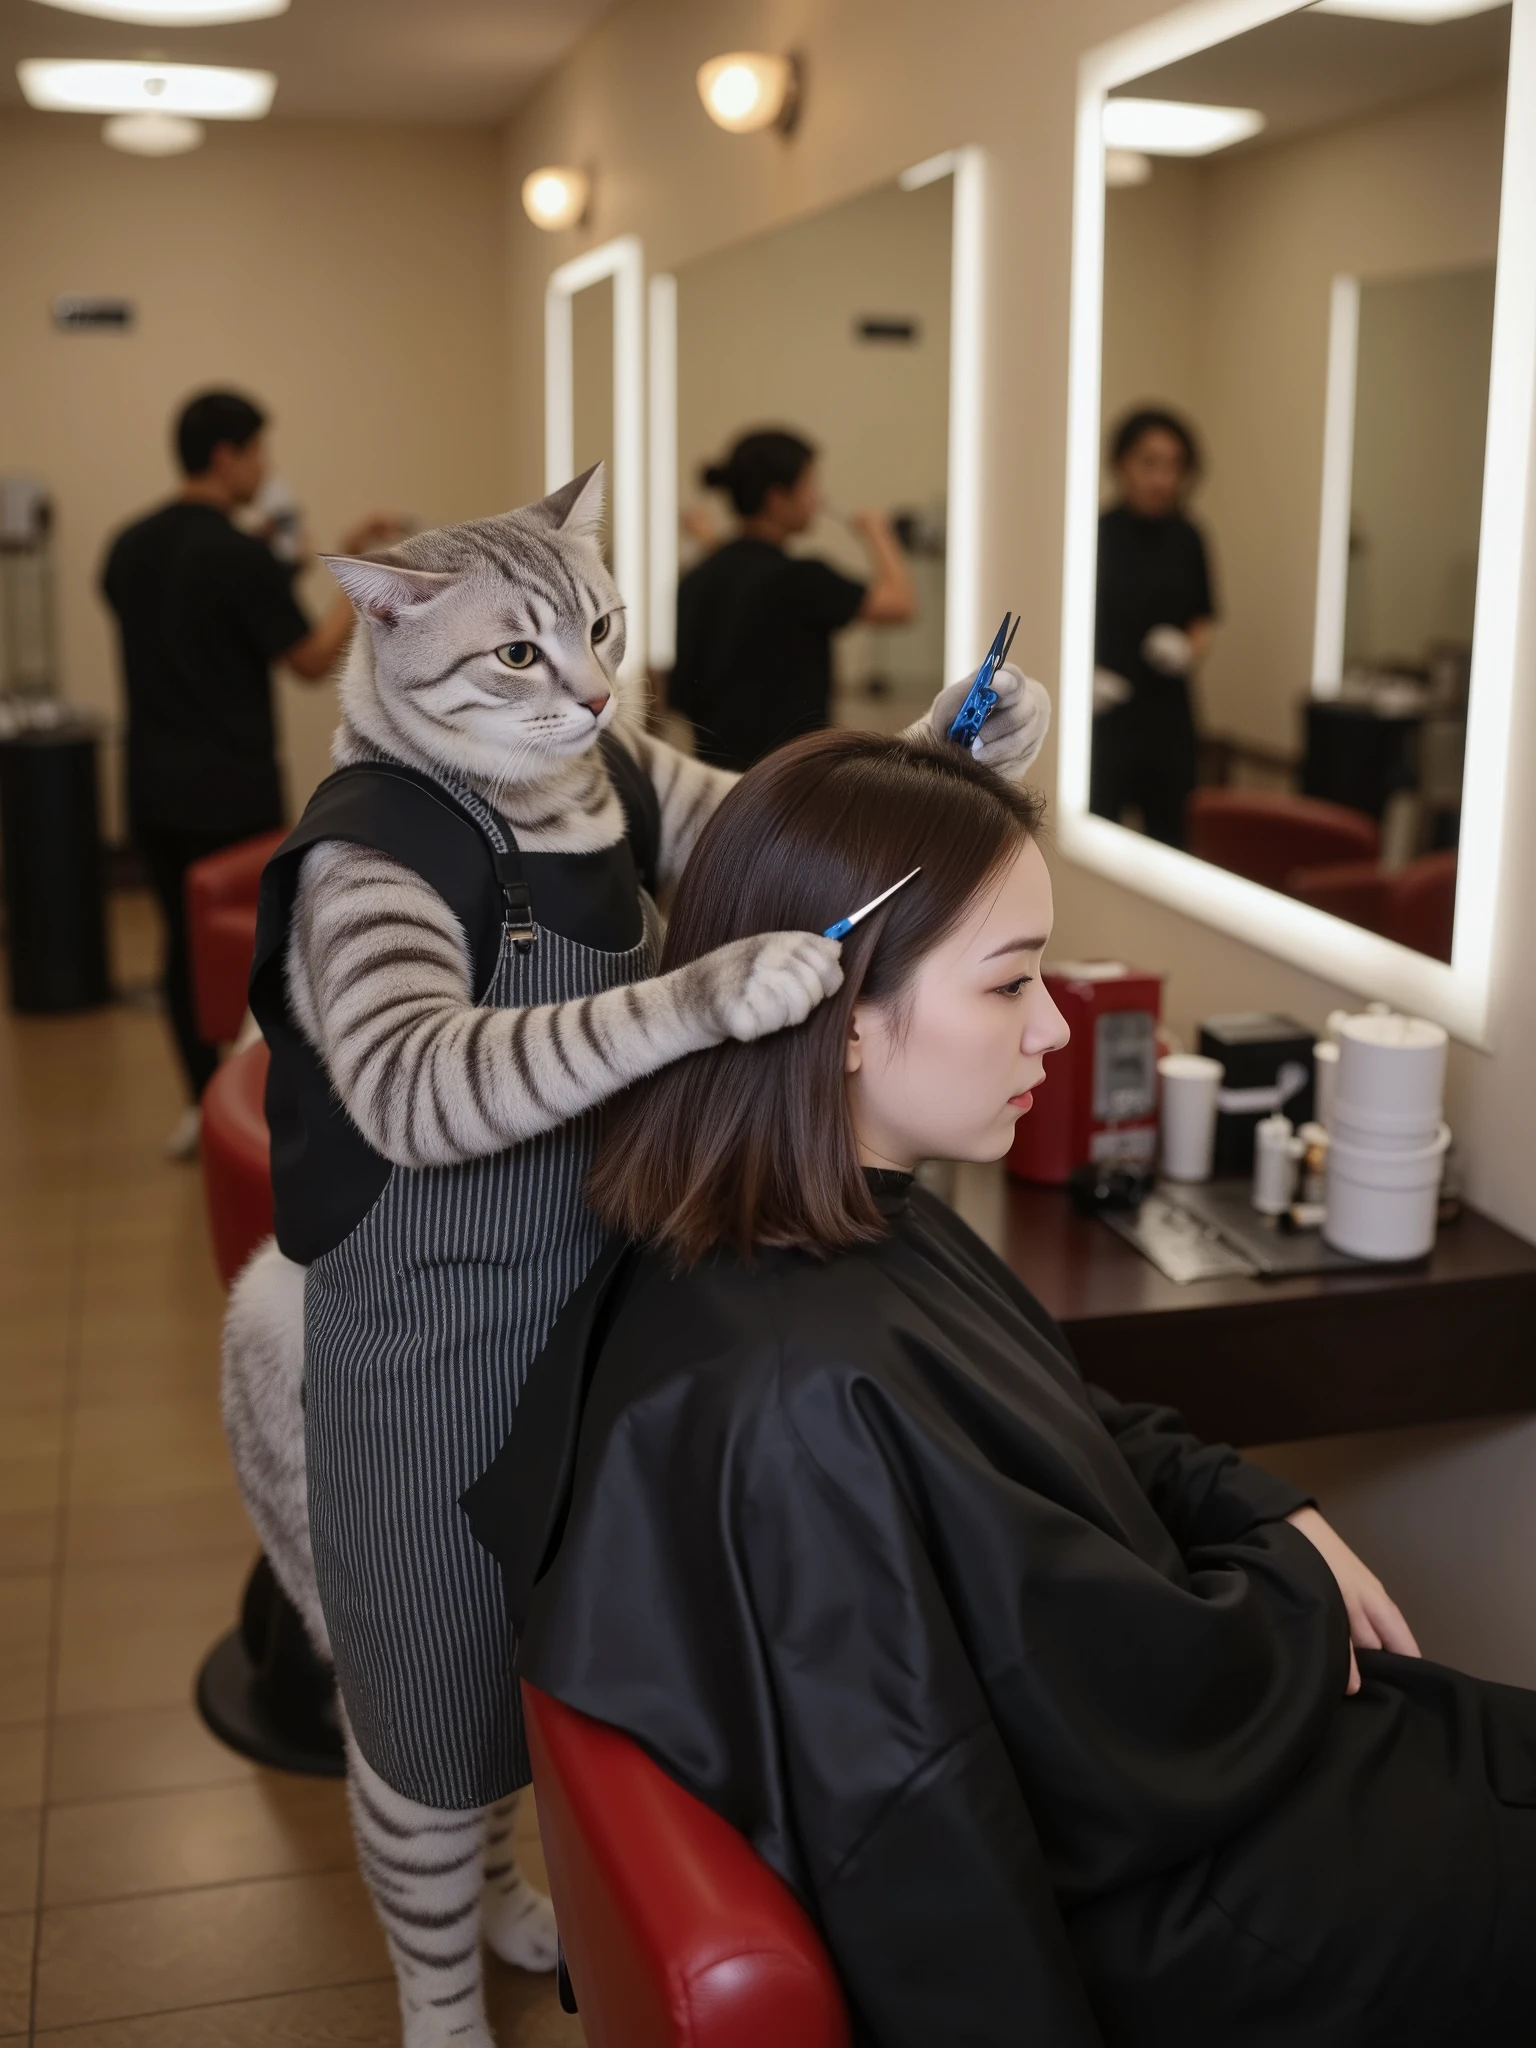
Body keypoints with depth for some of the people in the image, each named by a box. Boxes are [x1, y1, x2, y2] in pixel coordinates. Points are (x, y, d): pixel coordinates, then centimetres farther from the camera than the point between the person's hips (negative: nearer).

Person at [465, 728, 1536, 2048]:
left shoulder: (865, 1229, -4)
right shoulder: (814, 1393, -34)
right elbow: (1141, 1700, -26)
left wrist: (1276, 1515, -2)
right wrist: (1302, 1592, -8)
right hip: (1112, 1928, -8)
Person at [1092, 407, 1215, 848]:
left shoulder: (1186, 540, 4)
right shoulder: (1095, 535, -8)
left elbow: (1200, 623, 15)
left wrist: (1191, 650, -6)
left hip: (1168, 717, 4)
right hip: (1104, 717, -4)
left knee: (1169, 838, 10)